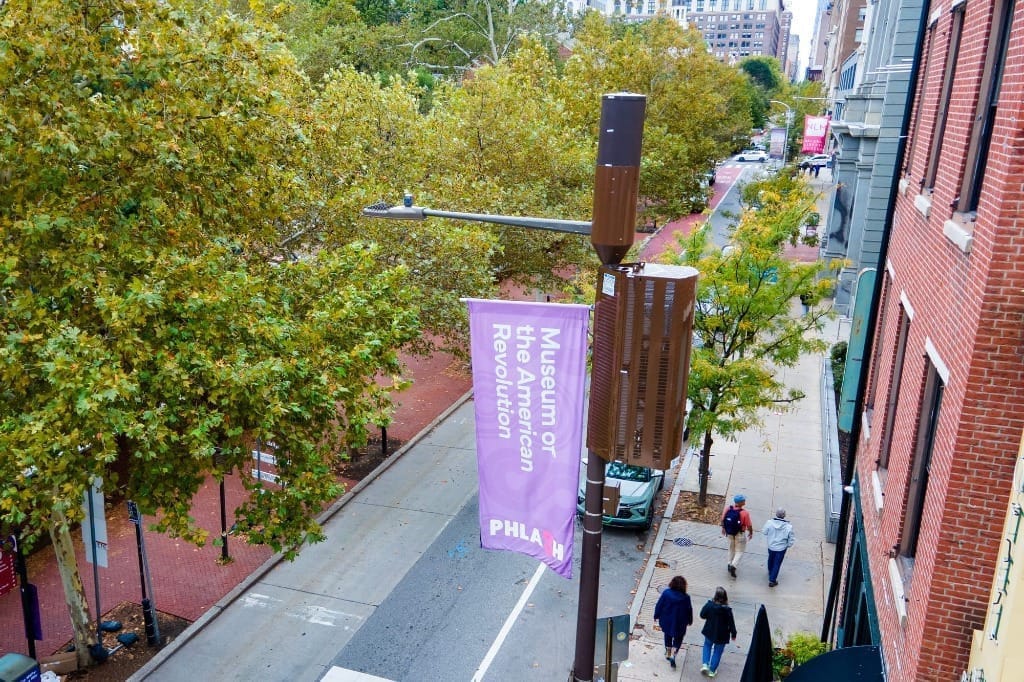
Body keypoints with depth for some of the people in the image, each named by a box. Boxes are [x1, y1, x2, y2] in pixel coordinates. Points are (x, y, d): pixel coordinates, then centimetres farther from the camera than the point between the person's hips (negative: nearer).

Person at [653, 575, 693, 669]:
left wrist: (656, 616, 9)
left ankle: (668, 653, 39)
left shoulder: (666, 593, -16)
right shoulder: (685, 598, -18)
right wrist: (690, 621, 13)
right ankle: (673, 655, -4)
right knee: (677, 639, 14)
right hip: (679, 624, -2)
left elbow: (659, 606, -6)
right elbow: (689, 611, -5)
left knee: (668, 636, 26)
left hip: (666, 621, 2)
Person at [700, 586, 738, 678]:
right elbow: (731, 624, -14)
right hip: (721, 635, -2)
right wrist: (733, 634, 2)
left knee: (707, 646, 28)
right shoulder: (727, 610, -24)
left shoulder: (709, 605, -20)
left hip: (709, 632, 2)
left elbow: (702, 615, -6)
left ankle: (705, 664, 15)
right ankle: (712, 670, 26)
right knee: (717, 651, 18)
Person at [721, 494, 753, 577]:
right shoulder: (745, 513, -28)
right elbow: (749, 525, -17)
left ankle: (730, 564, 37)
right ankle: (733, 565, -2)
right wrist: (751, 533, 3)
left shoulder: (728, 509, -16)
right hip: (740, 534, -5)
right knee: (739, 551, 13)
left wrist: (723, 528, 17)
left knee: (731, 549, 26)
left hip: (729, 533, 5)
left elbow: (723, 519, -2)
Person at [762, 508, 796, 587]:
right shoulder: (788, 526, -23)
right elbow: (791, 539, -12)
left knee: (771, 559, 28)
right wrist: (788, 545, 6)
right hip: (781, 548, -3)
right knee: (777, 563, 10)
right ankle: (772, 580, 13)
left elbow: (764, 532, -4)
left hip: (771, 546, 3)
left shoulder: (769, 522, -20)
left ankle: (770, 573, 52)